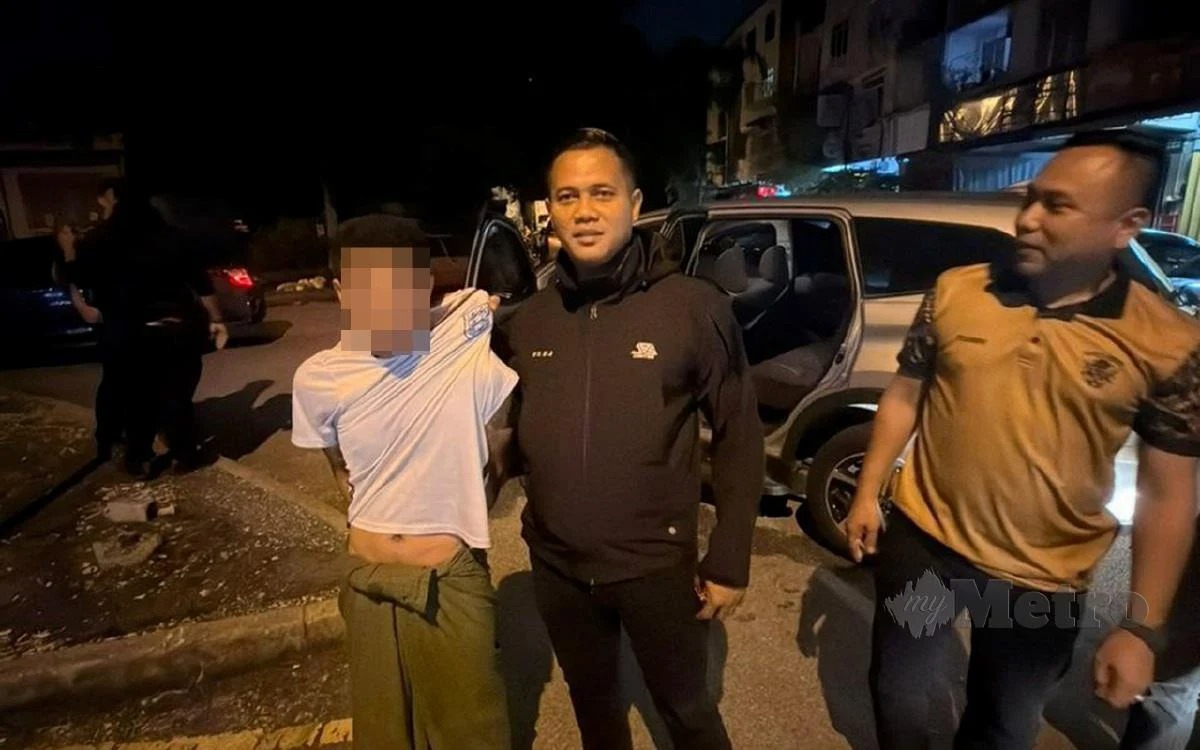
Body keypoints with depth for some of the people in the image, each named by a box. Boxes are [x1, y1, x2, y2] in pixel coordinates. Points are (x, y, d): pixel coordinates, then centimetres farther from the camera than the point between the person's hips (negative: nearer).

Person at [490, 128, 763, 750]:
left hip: (658, 565, -3)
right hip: (555, 566, 4)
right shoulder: (525, 322, -3)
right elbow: (511, 435, 7)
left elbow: (739, 437, -9)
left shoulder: (694, 307, -14)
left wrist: (728, 561, -8)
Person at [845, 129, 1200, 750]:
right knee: (896, 692, 21)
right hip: (922, 543, 1)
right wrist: (867, 493, 1)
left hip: (1042, 582, -1)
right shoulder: (955, 291, -8)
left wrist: (1142, 629, -6)